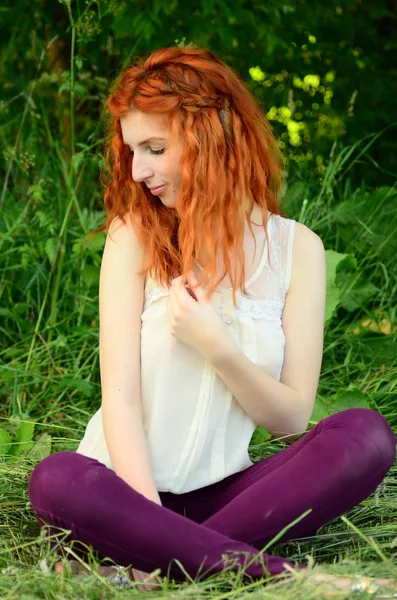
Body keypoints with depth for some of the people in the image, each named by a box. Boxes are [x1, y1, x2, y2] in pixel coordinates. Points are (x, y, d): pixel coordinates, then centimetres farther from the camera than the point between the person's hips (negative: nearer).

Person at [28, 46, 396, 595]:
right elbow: (120, 398, -12)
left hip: (221, 492, 2)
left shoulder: (295, 247, 0)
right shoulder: (134, 236, -3)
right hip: (135, 486, -1)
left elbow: (292, 417, -1)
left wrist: (216, 348, -18)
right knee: (55, 481, -34)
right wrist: (152, 524, -25)